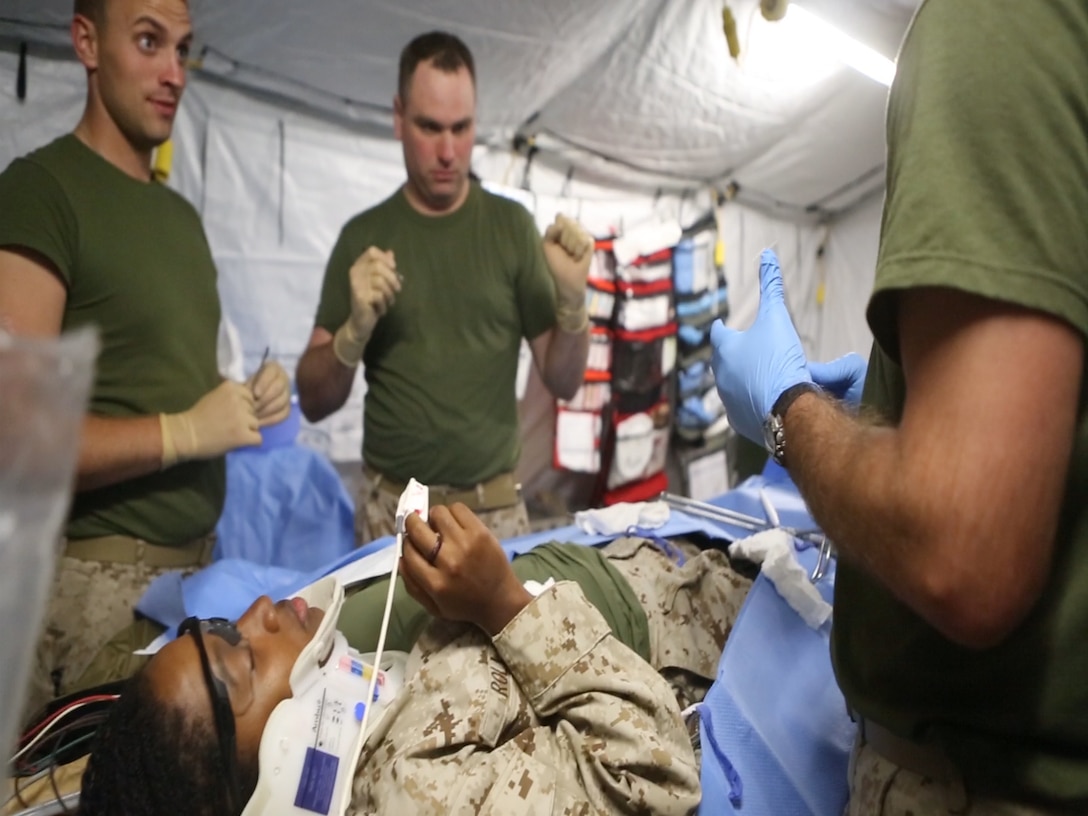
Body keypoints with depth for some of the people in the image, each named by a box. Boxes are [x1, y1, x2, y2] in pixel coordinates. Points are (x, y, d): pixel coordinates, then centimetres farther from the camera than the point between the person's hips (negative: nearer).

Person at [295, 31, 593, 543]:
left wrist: (572, 301, -15)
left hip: (496, 508, 0)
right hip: (392, 510, 0)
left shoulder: (510, 225, 1)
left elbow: (563, 382, 3)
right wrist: (355, 329, -17)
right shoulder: (364, 236, 1)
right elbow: (314, 402, 1)